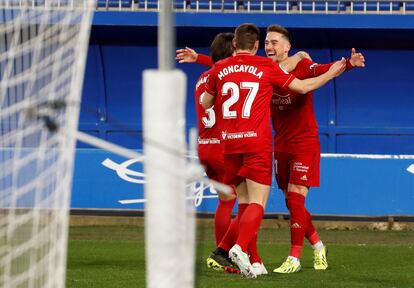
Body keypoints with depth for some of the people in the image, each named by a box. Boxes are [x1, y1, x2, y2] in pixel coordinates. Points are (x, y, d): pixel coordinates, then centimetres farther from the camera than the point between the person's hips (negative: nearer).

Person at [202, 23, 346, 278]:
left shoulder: (219, 69, 8)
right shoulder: (266, 66, -1)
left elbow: (205, 103, 20)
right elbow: (302, 87, 6)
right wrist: (331, 74, 19)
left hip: (229, 142, 4)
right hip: (258, 142, -4)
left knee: (245, 204, 15)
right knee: (257, 204, -6)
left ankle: (223, 250, 8)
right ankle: (240, 248, -27)